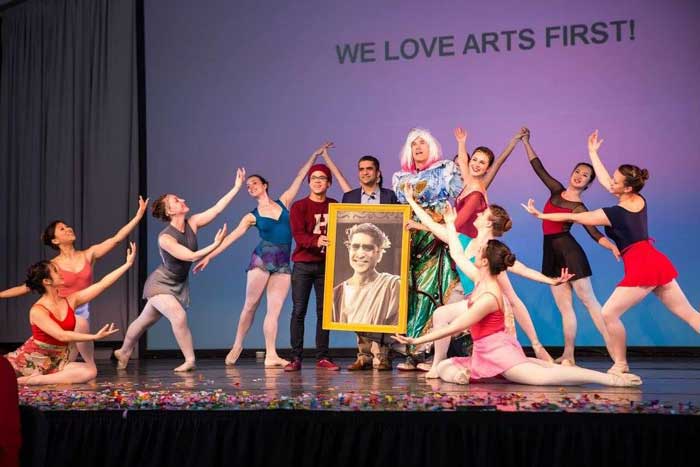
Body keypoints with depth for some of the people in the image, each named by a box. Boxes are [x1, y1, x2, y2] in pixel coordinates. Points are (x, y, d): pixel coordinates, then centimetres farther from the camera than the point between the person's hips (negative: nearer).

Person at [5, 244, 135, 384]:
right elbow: (62, 335, -25)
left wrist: (128, 264, -3)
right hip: (31, 361, -5)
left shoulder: (70, 301, 2)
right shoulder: (37, 311, -15)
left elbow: (102, 284, 0)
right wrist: (95, 336, -31)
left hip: (56, 364, 5)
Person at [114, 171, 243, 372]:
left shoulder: (192, 223, -11)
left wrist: (237, 187, -22)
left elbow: (217, 208, -17)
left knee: (145, 320, 18)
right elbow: (191, 256, -30)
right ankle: (190, 360, -11)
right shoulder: (165, 238, -27)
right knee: (179, 316, -25)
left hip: (179, 285, 6)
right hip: (160, 283, -6)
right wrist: (215, 244, -31)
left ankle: (123, 353, 36)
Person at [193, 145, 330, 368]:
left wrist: (314, 155, 12)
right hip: (262, 258, -1)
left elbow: (299, 177, 12)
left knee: (274, 309, -3)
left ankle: (271, 356, -8)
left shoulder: (283, 202, 12)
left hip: (283, 263, 1)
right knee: (250, 305, 0)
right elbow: (231, 237, 2)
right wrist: (209, 256, -5)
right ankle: (237, 347, 13)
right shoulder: (252, 216, 7)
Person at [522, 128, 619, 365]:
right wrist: (526, 142, 14)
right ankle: (568, 356, 5)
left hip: (570, 252, -6)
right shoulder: (557, 190, 9)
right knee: (565, 307, 5)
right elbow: (538, 167, 14)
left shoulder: (579, 208, -6)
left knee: (588, 300, -8)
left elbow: (594, 233, -13)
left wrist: (614, 247, -30)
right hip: (552, 254, 6)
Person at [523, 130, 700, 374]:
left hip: (640, 268, -9)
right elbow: (604, 180, 21)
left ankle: (621, 365, 6)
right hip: (658, 262, 9)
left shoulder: (615, 214, -14)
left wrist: (541, 215, 4)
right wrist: (592, 152, 29)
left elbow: (573, 218, -5)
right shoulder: (640, 200, 6)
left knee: (609, 314, -1)